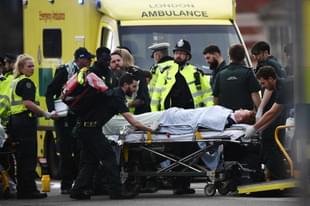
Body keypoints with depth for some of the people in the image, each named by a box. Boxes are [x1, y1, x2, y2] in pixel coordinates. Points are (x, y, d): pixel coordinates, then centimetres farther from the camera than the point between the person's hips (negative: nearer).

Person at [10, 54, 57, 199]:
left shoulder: (14, 81, 18)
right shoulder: (26, 82, -11)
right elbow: (28, 103, -21)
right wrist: (46, 114, -19)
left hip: (15, 120, 9)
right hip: (26, 121, -9)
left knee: (20, 157, 11)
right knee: (29, 158, -7)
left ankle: (22, 190, 13)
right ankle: (29, 189, -8)